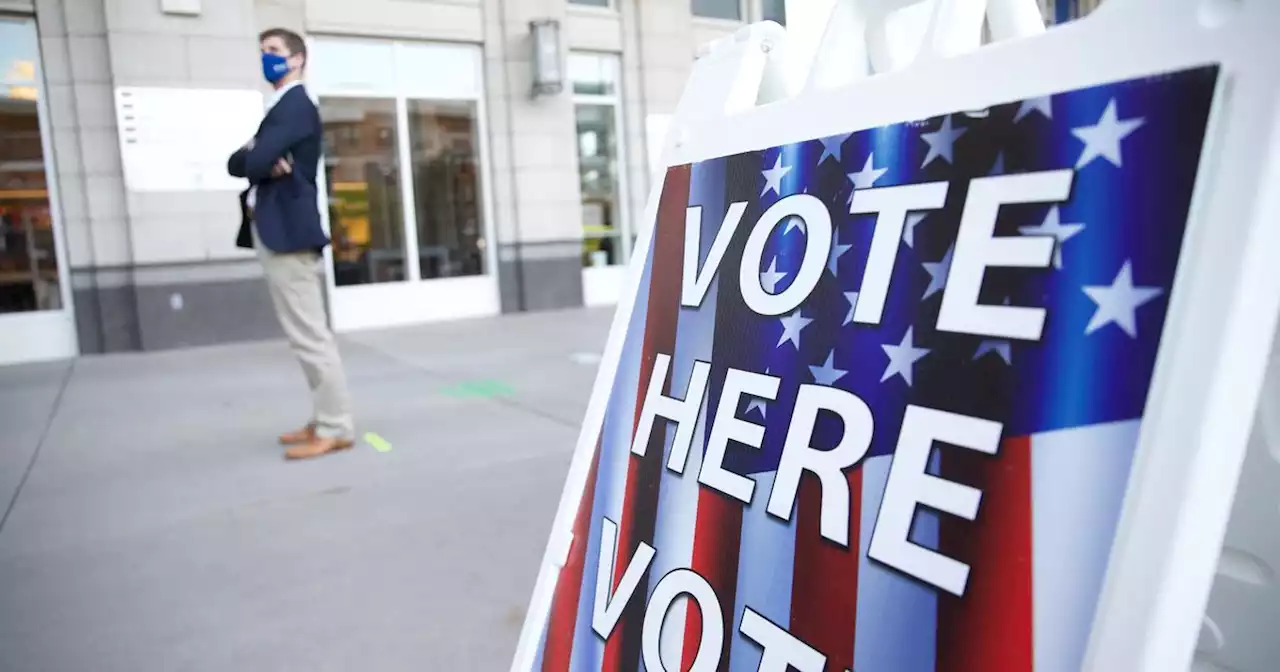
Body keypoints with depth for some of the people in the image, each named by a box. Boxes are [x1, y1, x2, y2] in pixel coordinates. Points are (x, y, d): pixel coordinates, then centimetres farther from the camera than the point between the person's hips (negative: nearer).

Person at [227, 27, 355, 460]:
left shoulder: (297, 105, -9)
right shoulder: (278, 110, 22)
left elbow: (255, 163, -20)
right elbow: (237, 163, 13)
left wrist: (256, 158, 3)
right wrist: (260, 160, -8)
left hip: (288, 231, -10)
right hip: (272, 232, 10)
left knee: (310, 335, -9)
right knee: (305, 334, 12)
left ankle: (336, 428, -5)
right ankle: (325, 420, 19)